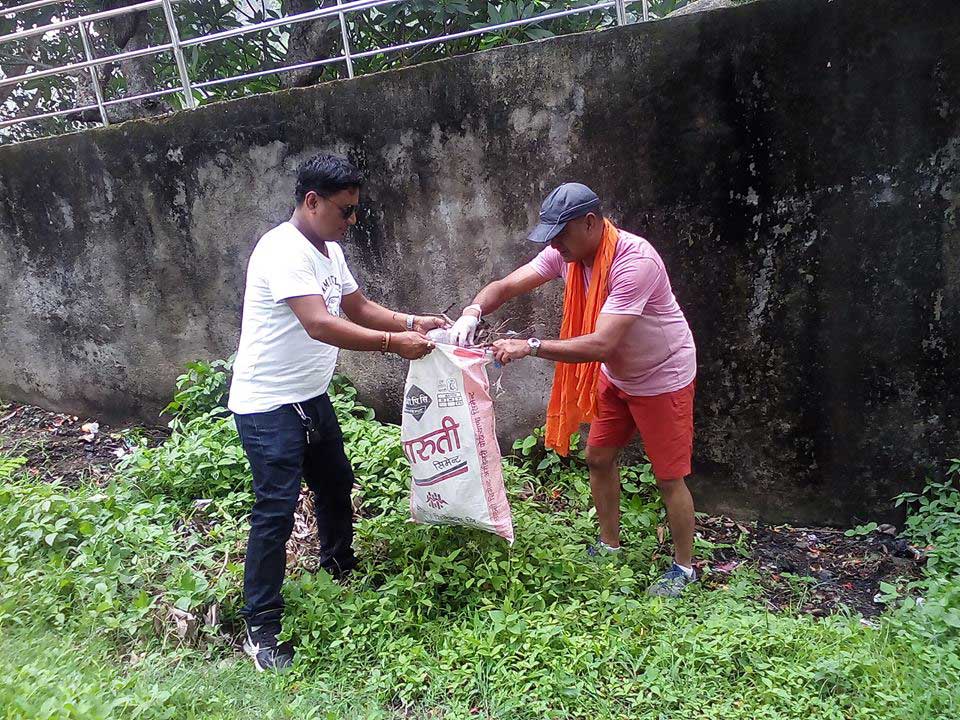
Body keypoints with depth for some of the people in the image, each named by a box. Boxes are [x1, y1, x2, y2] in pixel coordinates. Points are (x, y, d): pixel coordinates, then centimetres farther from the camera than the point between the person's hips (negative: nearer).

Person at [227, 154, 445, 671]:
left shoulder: (330, 251, 7)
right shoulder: (284, 251, -23)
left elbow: (357, 307, 15)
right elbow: (320, 325, -34)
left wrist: (410, 322, 0)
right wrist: (393, 343, -32)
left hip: (311, 397, 10)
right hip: (268, 406, -10)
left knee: (336, 485, 21)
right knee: (276, 511, -5)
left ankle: (340, 571, 45)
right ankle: (262, 630, 10)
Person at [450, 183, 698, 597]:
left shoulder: (634, 262, -35)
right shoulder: (567, 253, -12)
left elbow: (601, 345, -41)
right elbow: (505, 286, -13)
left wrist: (529, 346, -44)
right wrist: (473, 312, -34)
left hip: (663, 378, -7)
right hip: (616, 376, 8)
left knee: (669, 478, 3)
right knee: (598, 458, 14)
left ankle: (684, 568, 24)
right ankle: (609, 547, 34)